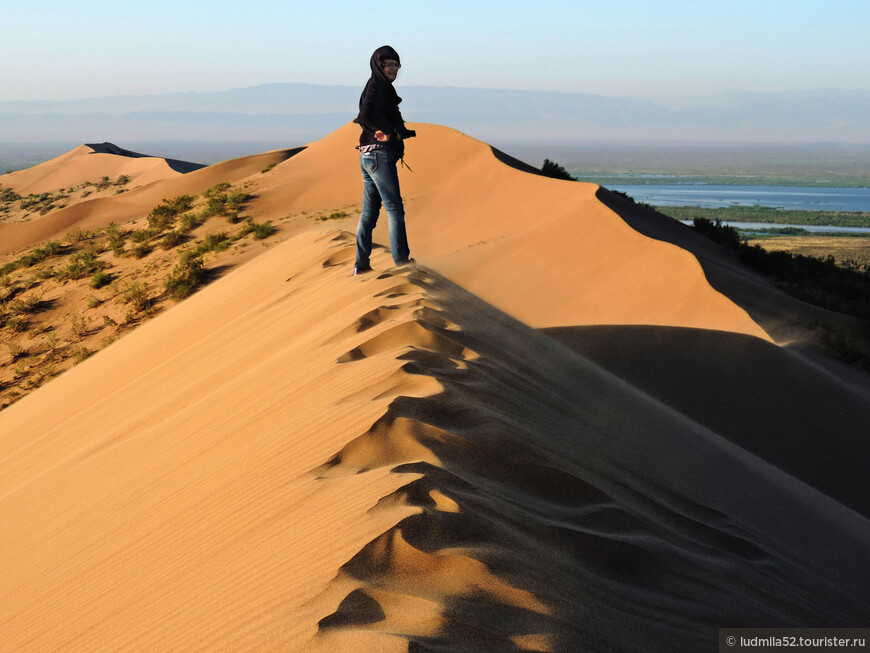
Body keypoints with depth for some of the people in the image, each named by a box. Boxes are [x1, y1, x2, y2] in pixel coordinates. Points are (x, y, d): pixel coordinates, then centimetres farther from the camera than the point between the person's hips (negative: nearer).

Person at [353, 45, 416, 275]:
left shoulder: (382, 87, 20)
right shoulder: (377, 86, -9)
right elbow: (367, 113, -27)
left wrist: (407, 132, 17)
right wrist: (388, 132, -15)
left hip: (368, 157, 10)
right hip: (380, 155, -10)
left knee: (369, 212, 10)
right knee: (394, 208, -7)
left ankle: (361, 264, 12)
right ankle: (401, 259, -9)